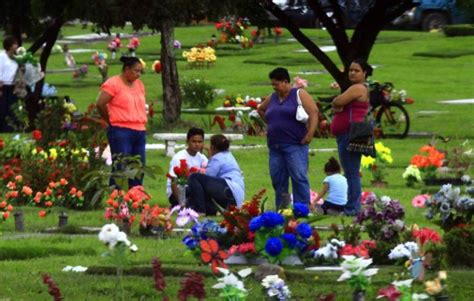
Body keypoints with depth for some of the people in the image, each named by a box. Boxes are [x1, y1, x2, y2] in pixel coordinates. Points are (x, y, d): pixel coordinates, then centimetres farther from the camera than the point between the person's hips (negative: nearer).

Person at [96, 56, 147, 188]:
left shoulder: (139, 84, 16)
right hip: (121, 131, -7)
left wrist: (141, 122, 12)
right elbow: (100, 104, -11)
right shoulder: (113, 83, -6)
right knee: (120, 168, -9)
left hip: (139, 132, 7)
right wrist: (111, 120, 1)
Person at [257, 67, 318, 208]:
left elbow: (313, 112, -11)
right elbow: (261, 109, 35)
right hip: (275, 146, 7)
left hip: (295, 145, -7)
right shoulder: (272, 98, 17)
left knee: (299, 177, -13)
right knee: (277, 179, 6)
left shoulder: (299, 95, -2)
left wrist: (310, 134, -19)